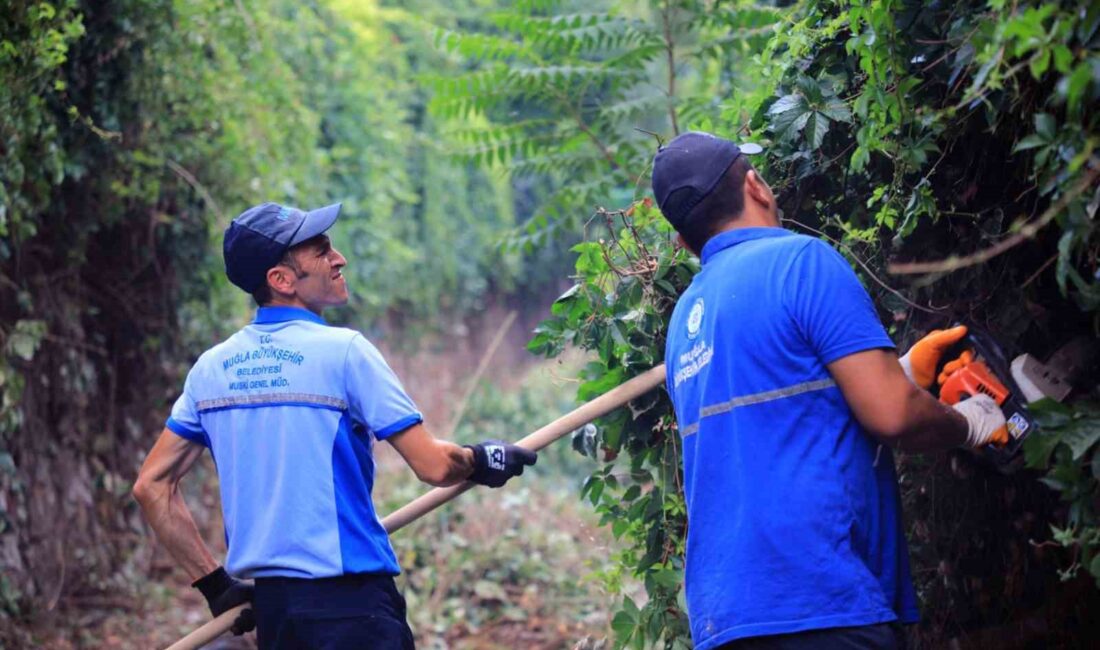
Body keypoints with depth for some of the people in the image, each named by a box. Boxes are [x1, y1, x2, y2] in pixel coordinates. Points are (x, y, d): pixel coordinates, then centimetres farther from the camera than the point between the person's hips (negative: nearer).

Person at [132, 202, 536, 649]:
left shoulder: (211, 368, 8)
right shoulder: (343, 350, -10)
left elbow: (151, 486, 12)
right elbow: (434, 466, -11)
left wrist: (216, 585, 14)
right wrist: (483, 460, 10)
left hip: (270, 608, 7)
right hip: (350, 604, -7)